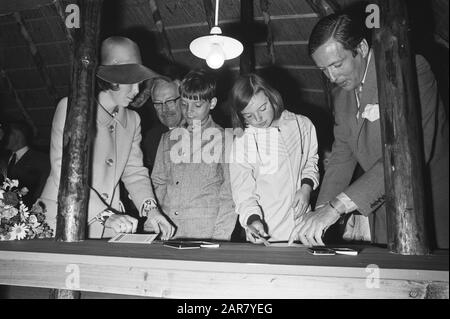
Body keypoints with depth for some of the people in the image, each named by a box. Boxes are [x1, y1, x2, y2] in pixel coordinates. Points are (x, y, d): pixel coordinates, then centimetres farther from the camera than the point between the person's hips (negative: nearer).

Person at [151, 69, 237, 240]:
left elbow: (229, 195, -1)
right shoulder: (168, 138, 13)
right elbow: (158, 182, 16)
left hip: (205, 234, -3)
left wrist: (219, 238, -8)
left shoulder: (225, 139, 1)